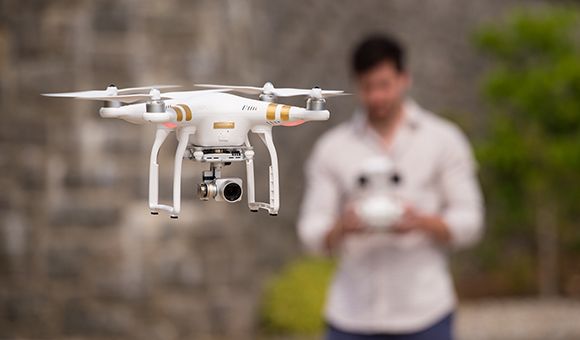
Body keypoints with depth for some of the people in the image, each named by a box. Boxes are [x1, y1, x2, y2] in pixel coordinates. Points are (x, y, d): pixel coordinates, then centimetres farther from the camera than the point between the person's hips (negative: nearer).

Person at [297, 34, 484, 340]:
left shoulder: (443, 140, 7)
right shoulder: (331, 148, 9)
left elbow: (469, 222, 4)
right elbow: (311, 231, 6)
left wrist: (421, 221, -16)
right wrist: (343, 227, -16)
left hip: (424, 314, -1)